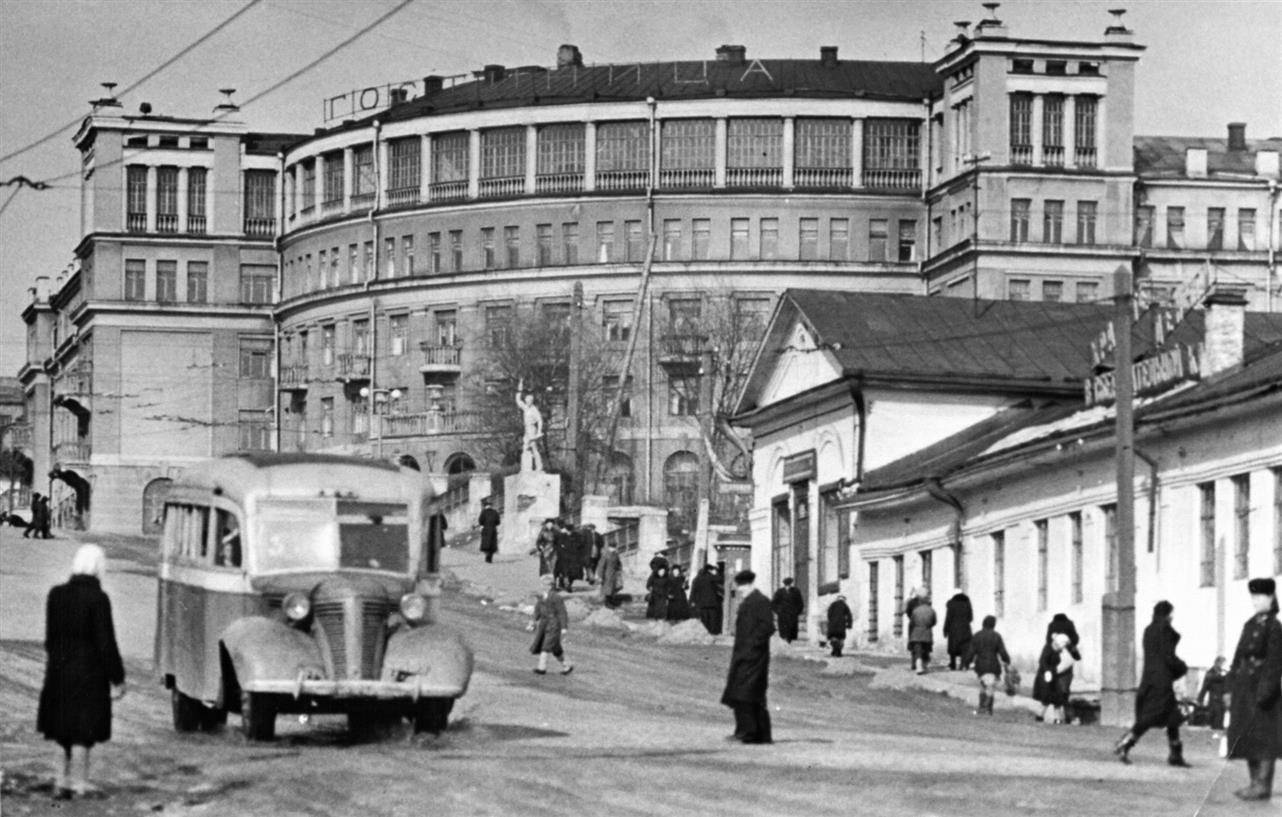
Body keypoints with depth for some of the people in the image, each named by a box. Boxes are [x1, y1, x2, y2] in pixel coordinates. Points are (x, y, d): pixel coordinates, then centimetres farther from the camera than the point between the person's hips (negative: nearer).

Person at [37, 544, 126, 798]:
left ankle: (65, 775, 24)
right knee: (83, 729, 5)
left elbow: (50, 637, 7)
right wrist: (117, 679, -9)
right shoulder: (97, 599, -18)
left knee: (67, 725, 20)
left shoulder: (56, 595, -1)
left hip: (59, 670, 6)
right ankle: (76, 782, 10)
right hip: (89, 672, -6)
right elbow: (106, 643, -16)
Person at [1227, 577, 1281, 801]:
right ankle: (1255, 782, 17)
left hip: (1261, 688, -8)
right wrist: (1231, 687, 12)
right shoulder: (1250, 624, 15)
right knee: (1247, 736, 10)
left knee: (1264, 737, -6)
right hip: (1244, 688, 8)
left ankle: (1263, 785, -4)